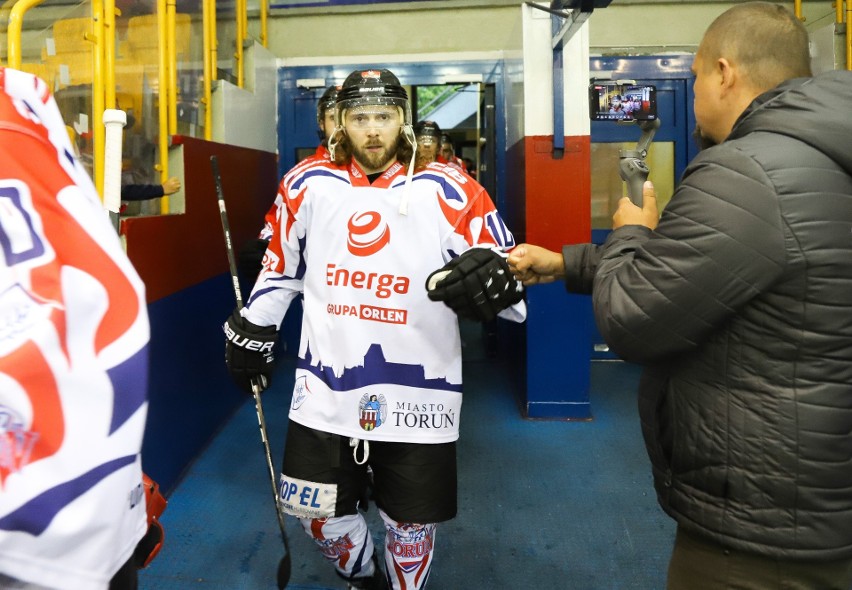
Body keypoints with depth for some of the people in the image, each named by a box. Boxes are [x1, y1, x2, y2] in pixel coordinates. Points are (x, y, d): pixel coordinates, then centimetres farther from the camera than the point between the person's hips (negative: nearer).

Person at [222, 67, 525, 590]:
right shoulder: (308, 185, 1)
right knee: (317, 510, 14)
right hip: (326, 385, 3)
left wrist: (492, 276, -33)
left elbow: (511, 272, -10)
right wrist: (252, 332, 21)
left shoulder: (449, 192, -10)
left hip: (416, 392, -2)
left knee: (410, 523, 12)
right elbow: (280, 268, 15)